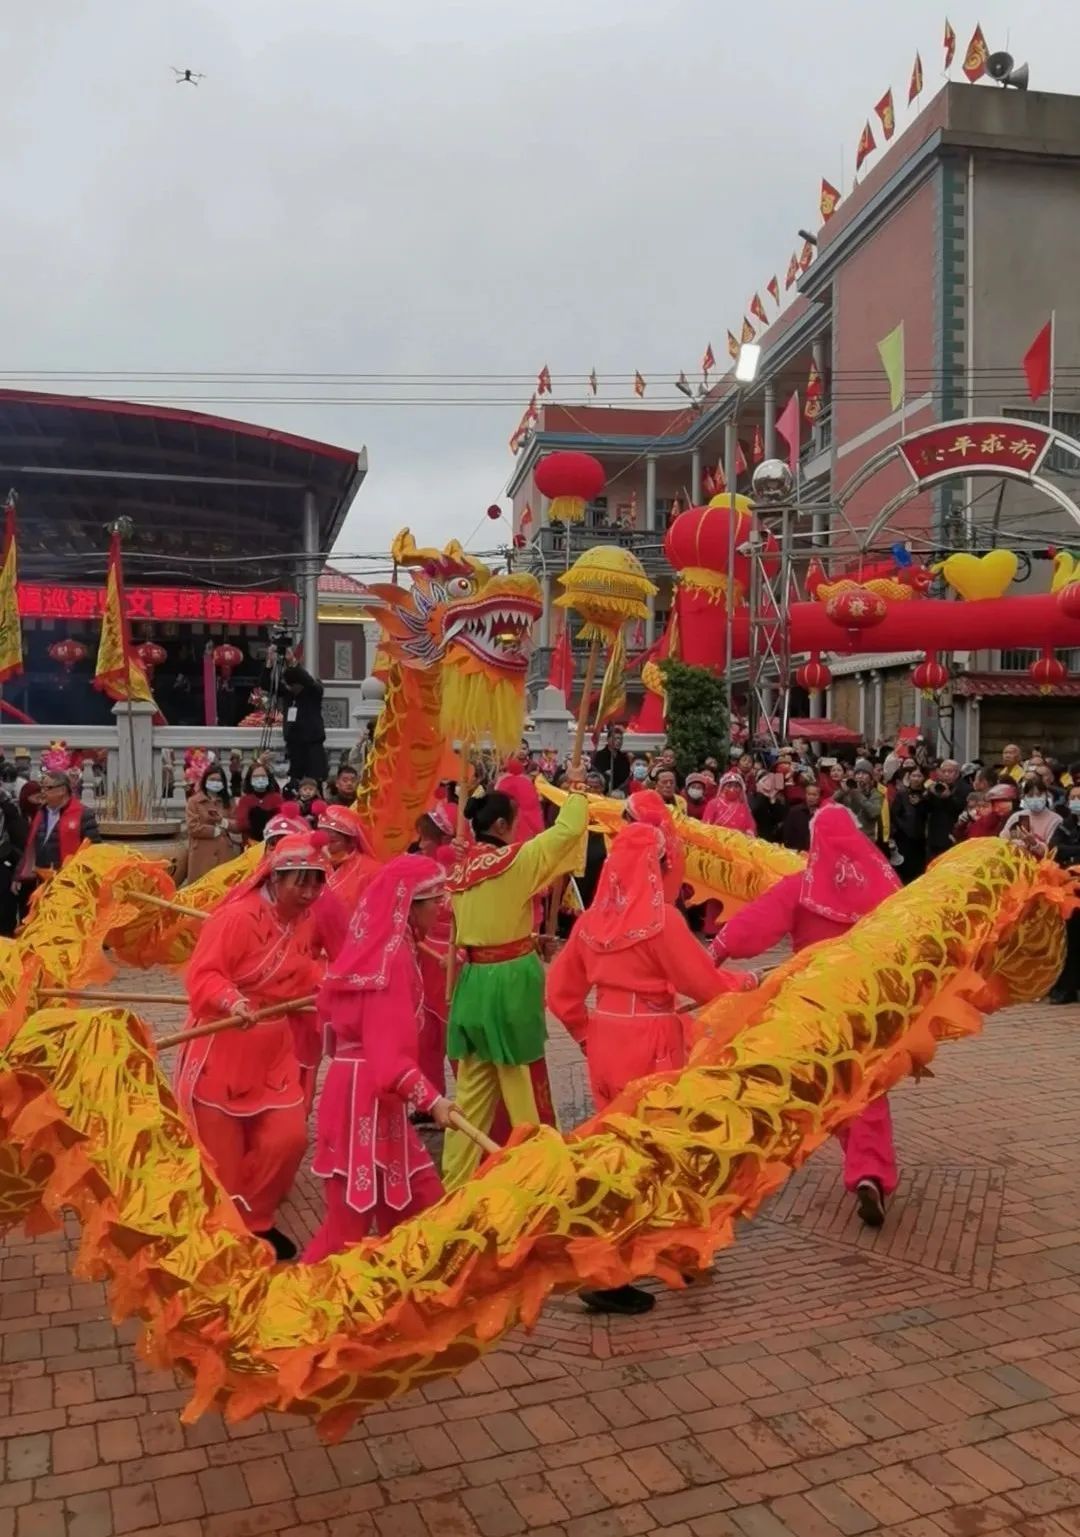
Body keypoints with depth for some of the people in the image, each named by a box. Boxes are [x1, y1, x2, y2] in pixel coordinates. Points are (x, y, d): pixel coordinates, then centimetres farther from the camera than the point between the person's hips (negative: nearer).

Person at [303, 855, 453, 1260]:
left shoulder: (381, 946, 11)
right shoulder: (393, 955, -17)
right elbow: (390, 1051, -22)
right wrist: (431, 1097, -25)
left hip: (363, 1088, 10)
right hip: (367, 1096, -10)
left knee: (420, 1202, 15)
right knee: (352, 1216, 2)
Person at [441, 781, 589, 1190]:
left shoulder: (462, 866, 7)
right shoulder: (515, 860, -13)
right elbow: (568, 829, -10)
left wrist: (528, 941, 20)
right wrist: (577, 792, 7)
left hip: (474, 981, 7)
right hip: (511, 982, -7)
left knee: (473, 1089, 15)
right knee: (525, 1087, 6)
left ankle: (456, 1180, 20)